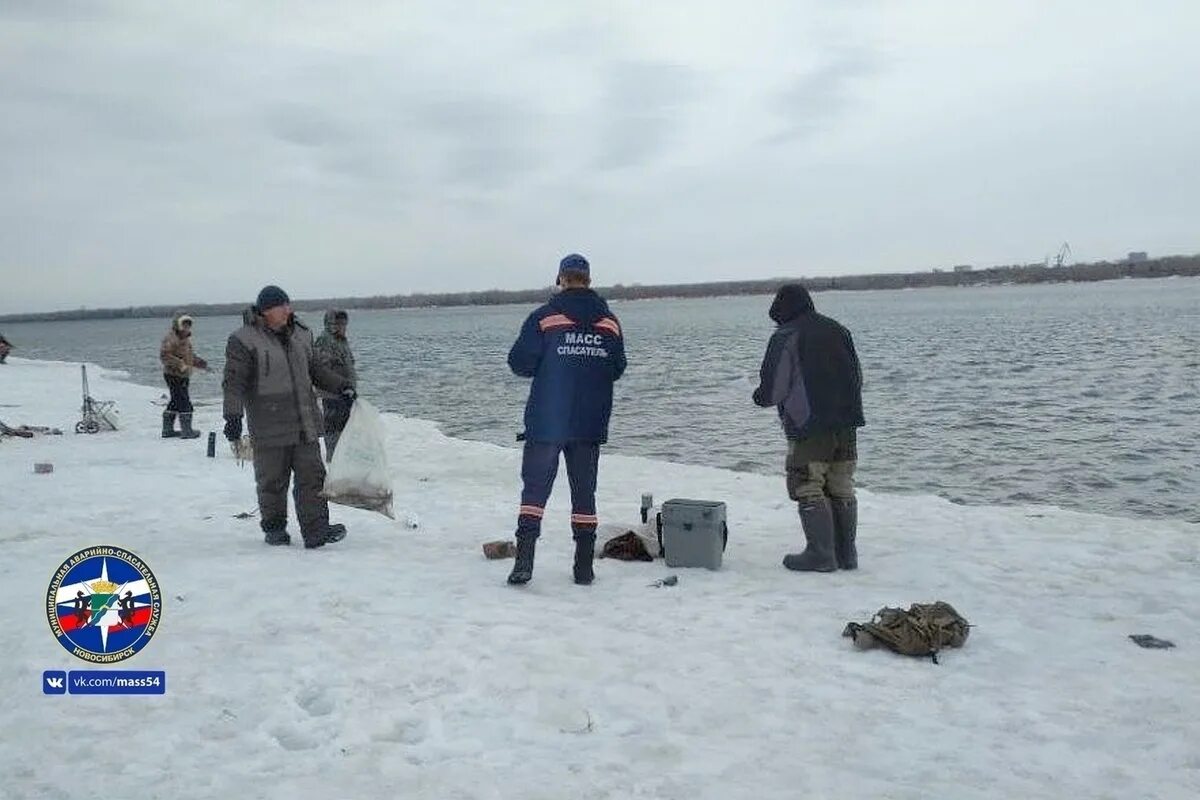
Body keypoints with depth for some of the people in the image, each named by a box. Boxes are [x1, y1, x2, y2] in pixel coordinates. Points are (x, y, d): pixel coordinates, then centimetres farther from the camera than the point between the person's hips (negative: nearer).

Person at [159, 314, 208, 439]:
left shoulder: (185, 338, 17)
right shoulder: (171, 338, -14)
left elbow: (190, 356, 27)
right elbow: (164, 355, -24)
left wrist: (202, 363, 16)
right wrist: (180, 364, -29)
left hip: (182, 376, 10)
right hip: (174, 376, -10)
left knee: (176, 402, 17)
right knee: (184, 402, -8)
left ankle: (167, 430, 26)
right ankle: (187, 431, -2)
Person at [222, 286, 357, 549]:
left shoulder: (300, 334, 12)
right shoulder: (244, 340, -7)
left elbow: (314, 368, 24)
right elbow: (234, 382, -8)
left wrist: (341, 385, 16)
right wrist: (233, 416, -17)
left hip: (305, 424, 5)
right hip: (269, 429, -5)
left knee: (312, 477, 0)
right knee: (272, 481, 5)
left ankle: (316, 531, 1)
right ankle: (274, 529, 23)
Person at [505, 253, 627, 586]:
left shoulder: (544, 317, -8)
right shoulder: (609, 322, 3)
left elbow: (520, 363, -6)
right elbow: (617, 370, 10)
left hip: (546, 421, -3)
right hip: (591, 424, 3)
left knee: (535, 488, 4)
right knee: (584, 491, 11)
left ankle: (524, 562, -5)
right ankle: (584, 567, 13)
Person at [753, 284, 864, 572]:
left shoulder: (785, 337, -8)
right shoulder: (838, 331, 14)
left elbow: (773, 388, -11)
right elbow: (857, 376, 18)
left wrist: (761, 396, 10)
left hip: (809, 427, -7)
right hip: (847, 423, 7)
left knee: (809, 490, 1)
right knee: (842, 489, 13)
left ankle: (821, 555, 1)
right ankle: (846, 553, 18)